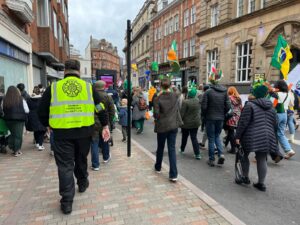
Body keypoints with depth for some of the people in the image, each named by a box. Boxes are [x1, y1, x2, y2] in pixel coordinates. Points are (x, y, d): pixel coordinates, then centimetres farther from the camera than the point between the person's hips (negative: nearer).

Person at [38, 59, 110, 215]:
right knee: (81, 159, 23)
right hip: (84, 132, 2)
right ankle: (82, 184, 43)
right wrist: (105, 126, 10)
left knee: (65, 165, 6)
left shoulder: (53, 88, 3)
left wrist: (49, 125, 23)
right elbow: (101, 108, 5)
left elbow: (42, 112, 7)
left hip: (62, 133, -1)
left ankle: (67, 201, 10)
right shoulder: (88, 87, 6)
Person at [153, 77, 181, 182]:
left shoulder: (158, 98, -11)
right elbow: (177, 110, 9)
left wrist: (156, 119, 7)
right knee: (172, 149, 4)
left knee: (160, 148, 17)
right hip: (173, 125, 2)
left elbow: (156, 114, -11)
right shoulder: (175, 96, -1)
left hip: (162, 126, -2)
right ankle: (173, 174, 1)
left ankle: (158, 167, 37)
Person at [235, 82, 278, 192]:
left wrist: (238, 136, -9)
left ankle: (245, 177, 22)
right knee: (262, 160, 10)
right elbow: (274, 124, 16)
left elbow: (243, 122, -13)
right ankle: (261, 183, 15)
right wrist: (273, 138, 25)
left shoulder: (250, 105, -9)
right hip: (266, 137, 5)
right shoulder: (271, 107, 11)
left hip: (251, 137, -5)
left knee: (244, 156, 14)